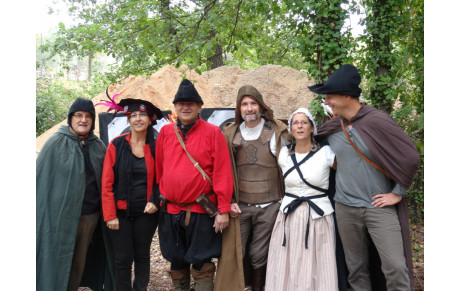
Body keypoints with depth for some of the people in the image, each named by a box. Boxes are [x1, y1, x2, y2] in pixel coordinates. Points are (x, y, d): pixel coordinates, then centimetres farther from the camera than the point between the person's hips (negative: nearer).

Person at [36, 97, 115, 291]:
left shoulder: (98, 146, 6)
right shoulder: (55, 143, -5)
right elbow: (42, 180, -5)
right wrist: (42, 217, -9)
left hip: (91, 217, 3)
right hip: (62, 216, -3)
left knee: (78, 264, 14)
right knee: (56, 264, 6)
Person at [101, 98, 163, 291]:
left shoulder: (155, 147, 0)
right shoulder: (117, 145, -4)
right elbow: (107, 182, -5)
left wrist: (155, 201, -10)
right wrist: (110, 215, -9)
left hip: (146, 212, 1)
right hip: (120, 212, -1)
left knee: (142, 255, 14)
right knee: (123, 259, 6)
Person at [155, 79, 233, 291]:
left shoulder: (213, 133, -7)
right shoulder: (165, 132, 4)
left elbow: (223, 174, -9)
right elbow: (158, 170, 8)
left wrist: (223, 210, -11)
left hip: (201, 212, -3)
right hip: (170, 212, 4)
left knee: (201, 265, 7)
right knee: (177, 263, 17)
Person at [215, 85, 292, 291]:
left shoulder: (276, 131, -1)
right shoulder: (230, 134, 4)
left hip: (269, 206, -1)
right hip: (239, 206, 1)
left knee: (259, 256, 10)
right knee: (232, 255, 3)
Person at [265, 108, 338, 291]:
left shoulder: (326, 153, -4)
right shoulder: (283, 154, 5)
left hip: (318, 216, -2)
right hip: (289, 216, 3)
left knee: (316, 268, 4)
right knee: (287, 269, 7)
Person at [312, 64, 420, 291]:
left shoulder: (377, 121, -13)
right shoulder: (331, 128, 1)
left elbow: (410, 157, -10)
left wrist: (397, 193, -7)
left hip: (379, 207, -4)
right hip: (345, 208, 4)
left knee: (395, 266, -4)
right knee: (356, 267, 12)